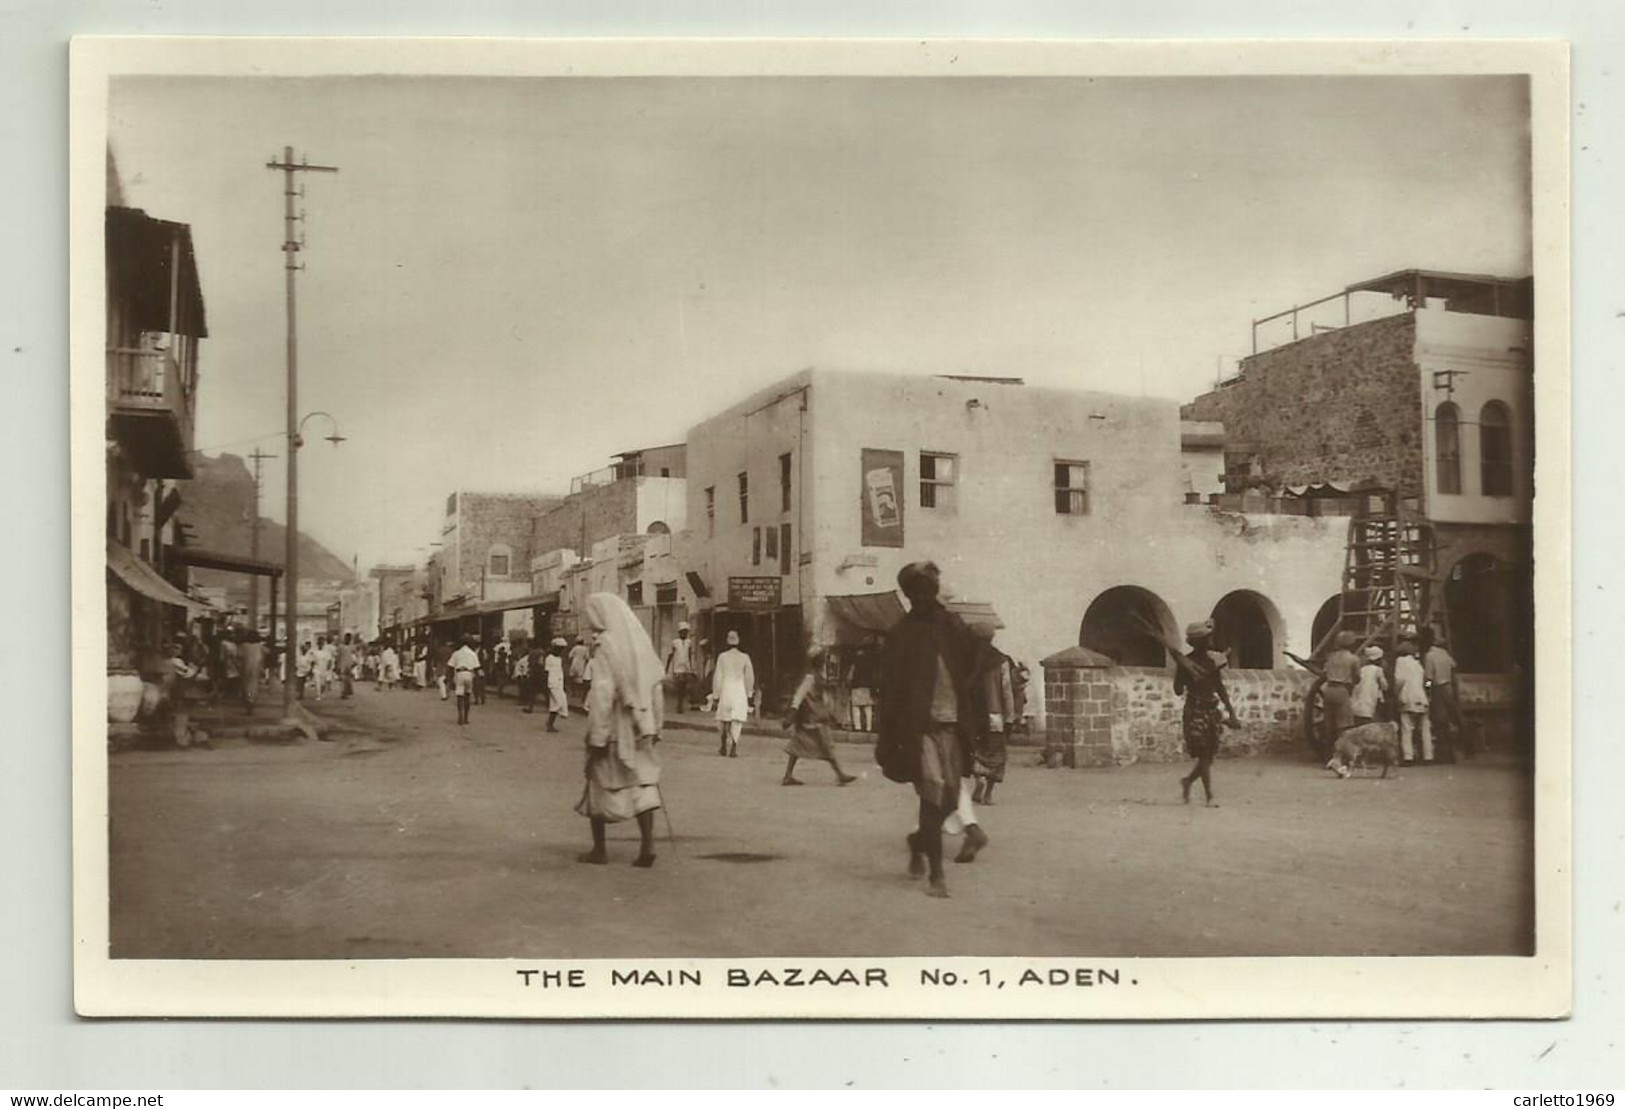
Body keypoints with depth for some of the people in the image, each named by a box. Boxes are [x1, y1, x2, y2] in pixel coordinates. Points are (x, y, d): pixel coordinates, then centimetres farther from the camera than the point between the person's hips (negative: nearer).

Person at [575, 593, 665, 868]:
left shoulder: (605, 645, -13)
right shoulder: (640, 641, 6)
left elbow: (602, 693, -18)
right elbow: (656, 688, 9)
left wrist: (597, 736, -16)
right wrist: (654, 727, 15)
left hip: (612, 728, -5)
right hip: (640, 729, 5)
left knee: (599, 785, 9)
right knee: (642, 784, 6)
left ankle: (599, 849, 14)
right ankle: (647, 845, -6)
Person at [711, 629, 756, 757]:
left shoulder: (722, 657, -5)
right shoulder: (744, 657, -3)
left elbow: (718, 677, -3)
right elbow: (750, 677, 3)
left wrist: (715, 694, 4)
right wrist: (749, 693, 16)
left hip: (725, 690, 0)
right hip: (740, 690, 0)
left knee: (723, 719, 15)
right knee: (737, 721, 1)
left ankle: (724, 747, 21)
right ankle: (733, 748, -7)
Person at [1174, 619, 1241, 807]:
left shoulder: (1213, 660, 7)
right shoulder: (1185, 663, -8)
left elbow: (1220, 688, 14)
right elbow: (1178, 691, -9)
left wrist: (1231, 712, 13)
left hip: (1212, 710, 6)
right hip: (1195, 712, -5)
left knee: (1209, 754, 6)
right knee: (1204, 755, -8)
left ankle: (1187, 781, 30)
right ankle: (1209, 797, -4)